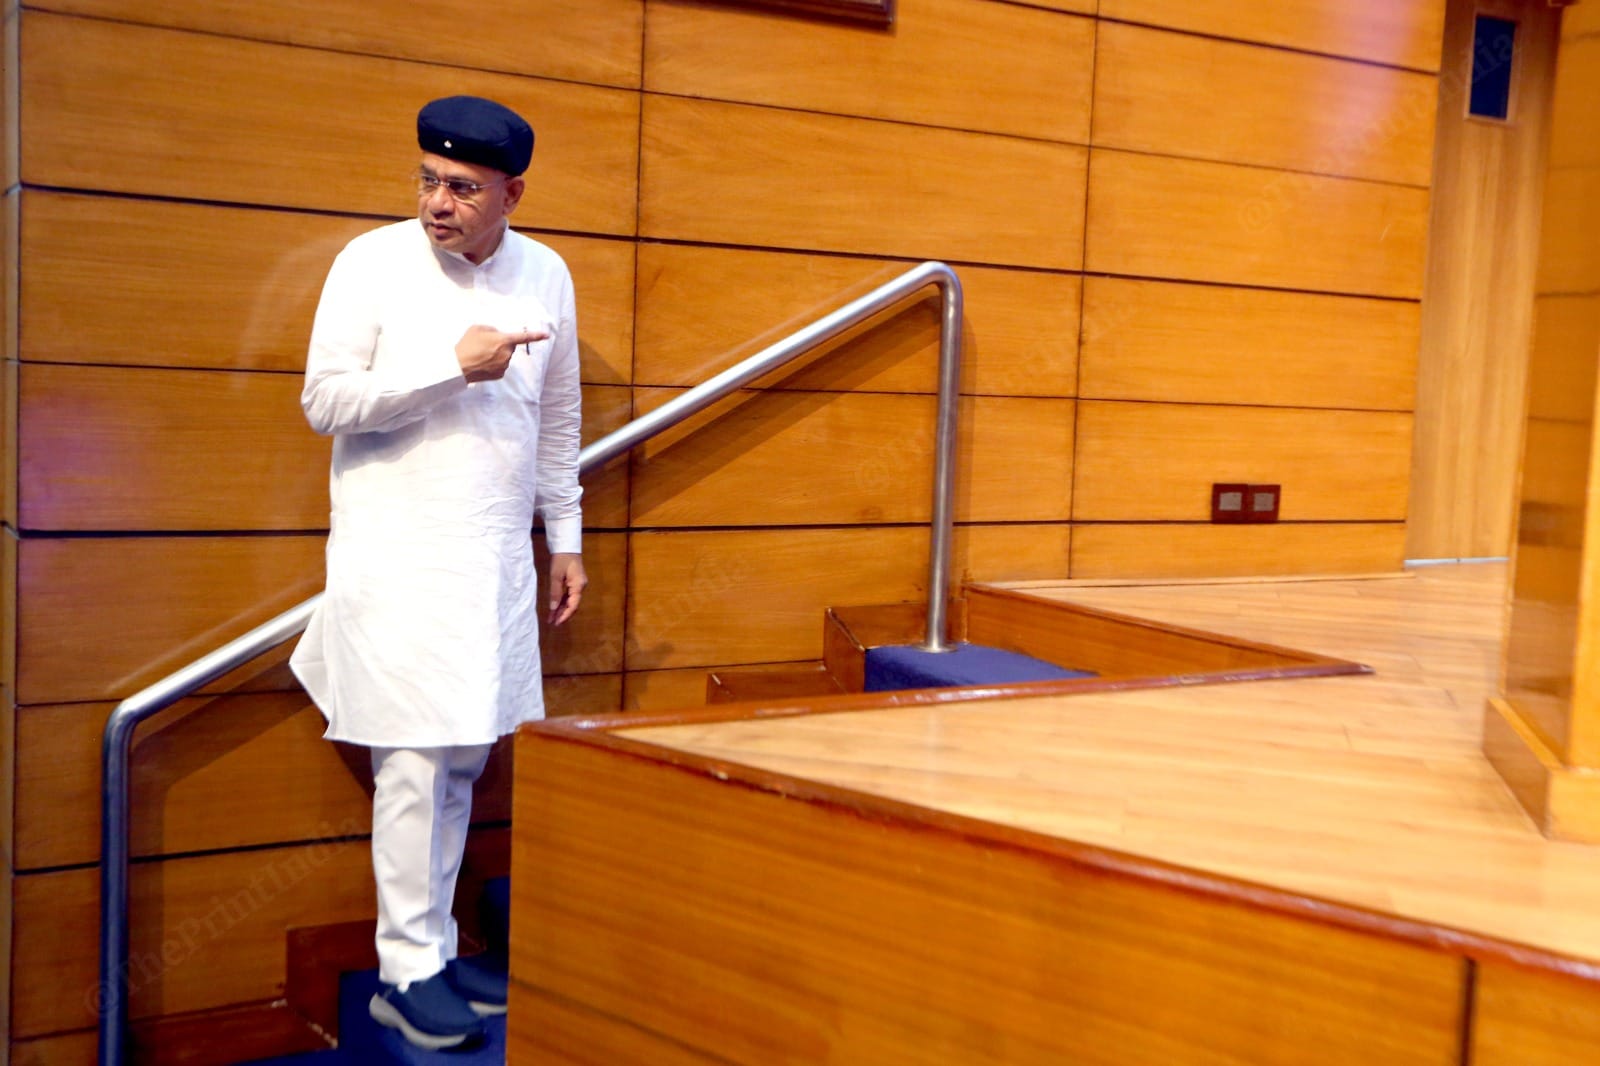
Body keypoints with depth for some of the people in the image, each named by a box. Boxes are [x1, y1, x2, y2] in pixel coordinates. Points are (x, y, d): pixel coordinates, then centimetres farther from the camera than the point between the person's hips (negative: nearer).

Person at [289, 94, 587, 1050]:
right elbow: (324, 399, -9)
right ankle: (408, 973, 5)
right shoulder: (374, 263, -4)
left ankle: (436, 950, 19)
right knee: (416, 762, -6)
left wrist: (566, 539, 17)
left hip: (497, 559, 4)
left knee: (467, 759, 7)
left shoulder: (546, 276, 8)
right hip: (399, 557, -4)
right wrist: (453, 364, -15)